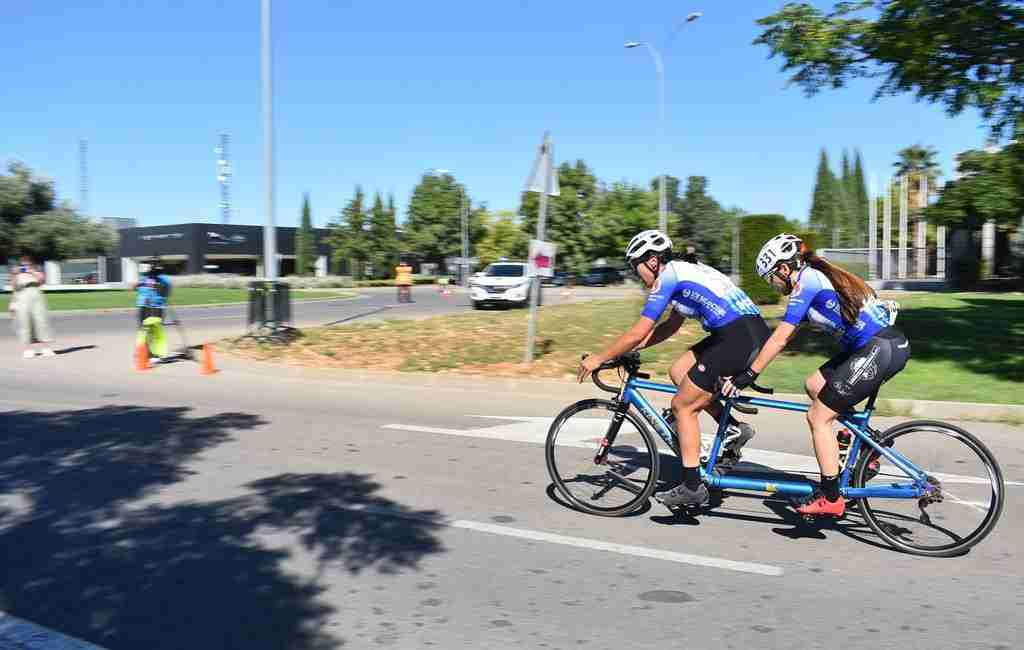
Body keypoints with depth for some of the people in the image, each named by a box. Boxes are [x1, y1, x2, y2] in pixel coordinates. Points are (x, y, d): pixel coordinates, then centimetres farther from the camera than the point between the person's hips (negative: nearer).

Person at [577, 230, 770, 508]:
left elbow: (638, 333, -8)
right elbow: (671, 325, 29)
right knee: (679, 371, 19)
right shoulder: (683, 270, 21)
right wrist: (632, 347, 24)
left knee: (682, 406, 1)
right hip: (752, 331, 9)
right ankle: (734, 429, 16)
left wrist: (599, 358, 1)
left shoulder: (667, 276, -6)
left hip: (740, 339, -9)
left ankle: (692, 488, 7)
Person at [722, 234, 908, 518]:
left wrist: (749, 374, -6)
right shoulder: (815, 277, 18)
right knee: (814, 385, 16)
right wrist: (750, 368, 21)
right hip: (877, 344, 10)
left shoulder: (806, 281, -10)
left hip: (881, 349, -9)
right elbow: (785, 337, 21)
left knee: (818, 417, -3)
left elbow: (779, 338, -12)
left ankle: (830, 498, 4)